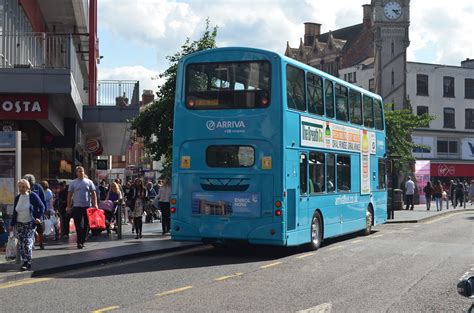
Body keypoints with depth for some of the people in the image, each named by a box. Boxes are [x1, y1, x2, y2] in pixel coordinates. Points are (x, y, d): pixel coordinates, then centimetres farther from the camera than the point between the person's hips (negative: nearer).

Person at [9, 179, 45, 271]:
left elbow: (42, 207, 0)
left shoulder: (33, 196, -6)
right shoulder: (17, 198, 9)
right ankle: (25, 262, 10)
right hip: (19, 224, 5)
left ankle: (28, 263, -8)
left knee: (27, 243, -12)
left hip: (30, 224, -5)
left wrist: (39, 218, -9)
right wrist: (12, 224, 13)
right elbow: (14, 212, 15)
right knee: (21, 244, 2)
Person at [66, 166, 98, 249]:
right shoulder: (73, 183, 4)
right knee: (78, 225, -5)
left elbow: (93, 194, 5)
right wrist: (68, 206, 1)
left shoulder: (89, 182, 5)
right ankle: (79, 242, -3)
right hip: (77, 206, -1)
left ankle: (83, 240, 19)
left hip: (87, 206, 1)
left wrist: (95, 204, -4)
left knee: (86, 224, 6)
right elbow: (69, 195, 6)